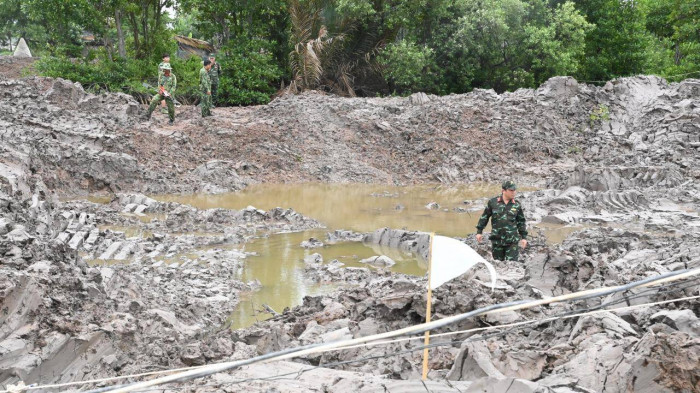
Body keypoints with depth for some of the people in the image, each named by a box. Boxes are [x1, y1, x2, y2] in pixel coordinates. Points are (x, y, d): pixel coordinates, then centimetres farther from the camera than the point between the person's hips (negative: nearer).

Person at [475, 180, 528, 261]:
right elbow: (484, 217, 7)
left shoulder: (517, 205, 3)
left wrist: (524, 237, 10)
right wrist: (479, 231, 6)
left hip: (512, 242, 0)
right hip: (497, 240, 0)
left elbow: (521, 222, 12)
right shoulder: (493, 202, -1)